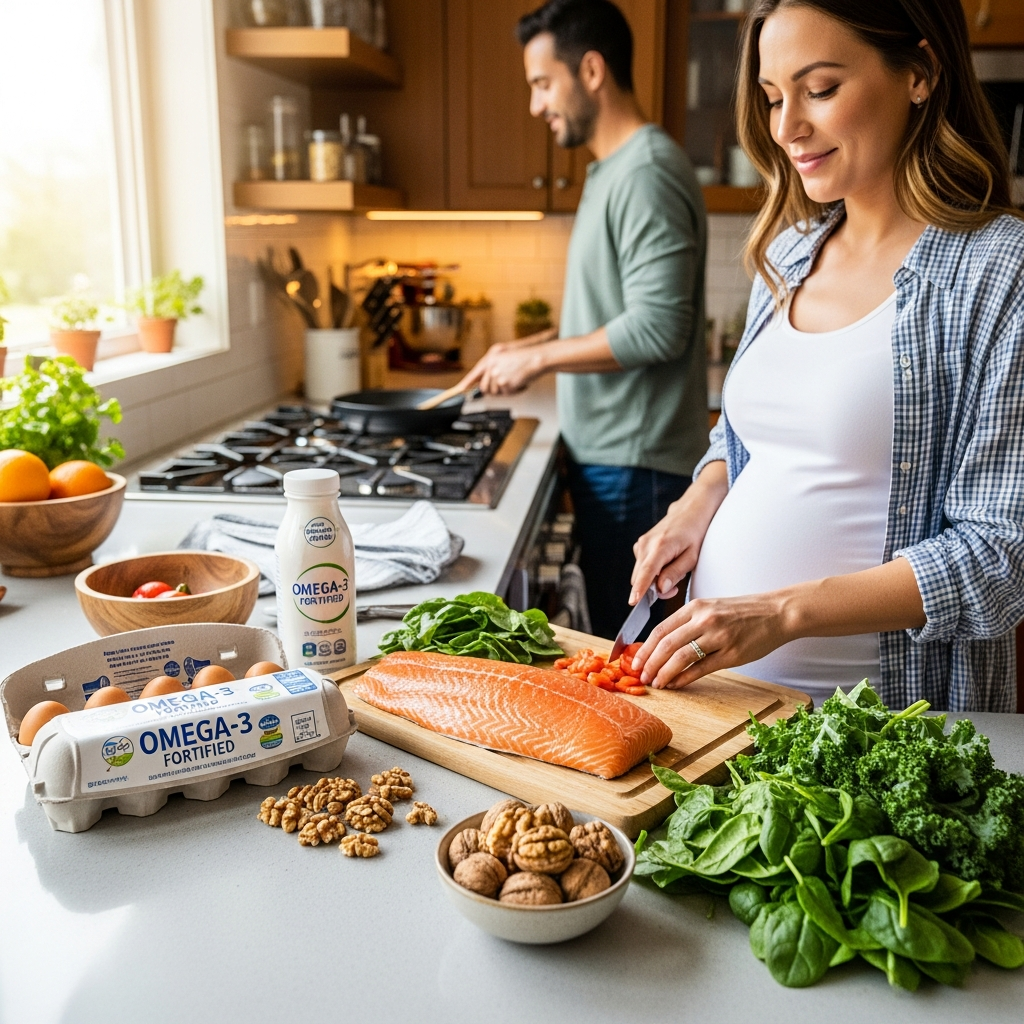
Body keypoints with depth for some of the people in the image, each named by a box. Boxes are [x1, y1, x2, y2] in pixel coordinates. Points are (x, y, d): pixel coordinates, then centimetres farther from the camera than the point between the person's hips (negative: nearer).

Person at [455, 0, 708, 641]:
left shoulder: (646, 174, -15)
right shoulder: (613, 171, 17)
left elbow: (657, 327, -23)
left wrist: (540, 357, -13)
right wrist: (530, 348, 14)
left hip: (633, 461, -10)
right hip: (610, 451, 10)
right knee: (621, 641, 16)